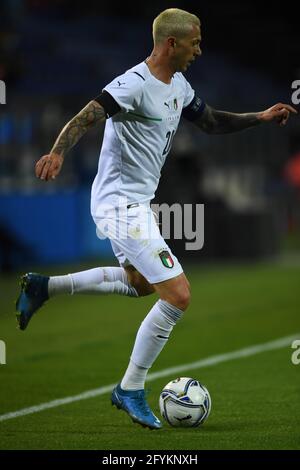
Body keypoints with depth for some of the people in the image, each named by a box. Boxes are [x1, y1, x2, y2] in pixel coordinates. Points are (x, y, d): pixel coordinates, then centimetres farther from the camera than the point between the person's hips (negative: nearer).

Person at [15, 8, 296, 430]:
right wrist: (58, 153, -48)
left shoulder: (178, 86, 10)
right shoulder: (135, 85, -20)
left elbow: (211, 122, 24)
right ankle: (131, 391, 1)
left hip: (137, 202, 11)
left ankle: (44, 287, 31)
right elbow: (86, 117, -31)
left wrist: (260, 117, 14)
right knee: (177, 295, -12)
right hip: (121, 203, -11)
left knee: (141, 283, 32)